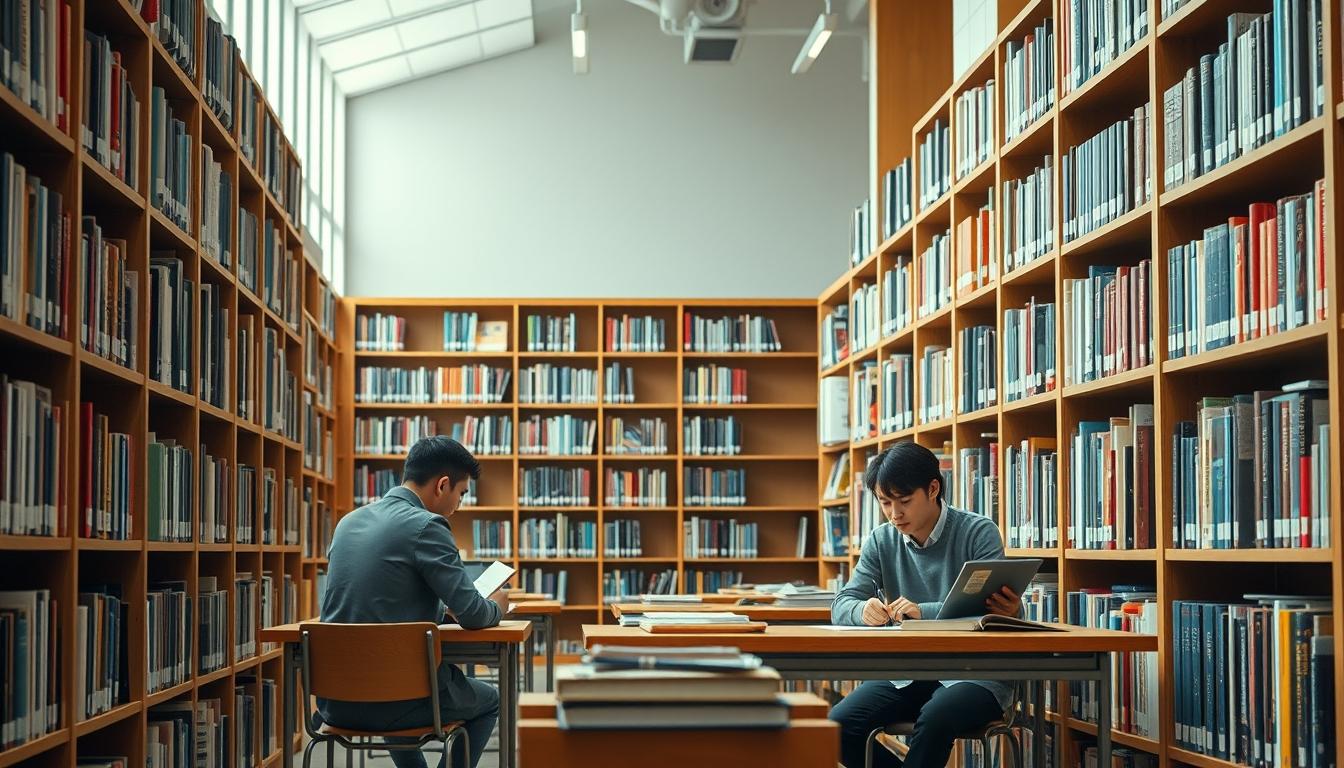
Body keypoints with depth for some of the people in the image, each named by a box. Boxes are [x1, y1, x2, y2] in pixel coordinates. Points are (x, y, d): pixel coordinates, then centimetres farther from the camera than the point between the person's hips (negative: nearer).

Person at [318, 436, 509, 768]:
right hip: (394, 699, -6)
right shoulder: (426, 526, -13)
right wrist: (497, 606, 9)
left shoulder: (349, 521, 9)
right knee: (489, 700, 24)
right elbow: (473, 616, -14)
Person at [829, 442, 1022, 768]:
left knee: (934, 720, -36)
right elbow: (842, 605, 2)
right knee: (838, 727, -19)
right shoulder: (881, 541, 7)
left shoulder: (979, 533, -5)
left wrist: (925, 612, -31)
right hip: (906, 674, 5)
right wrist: (863, 610, -23)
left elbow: (995, 609, -16)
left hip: (973, 672, -5)